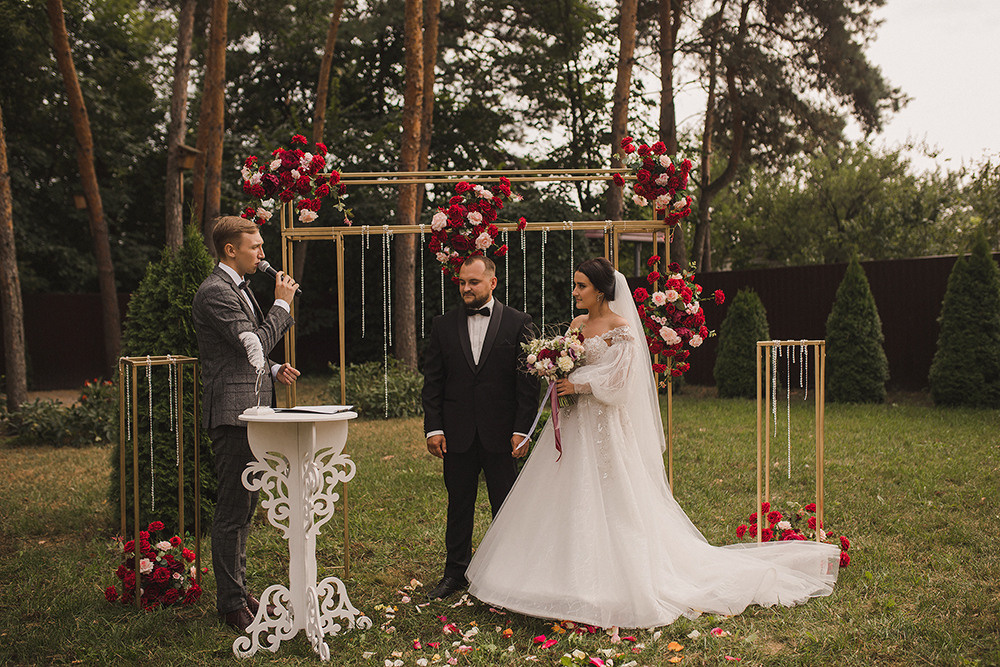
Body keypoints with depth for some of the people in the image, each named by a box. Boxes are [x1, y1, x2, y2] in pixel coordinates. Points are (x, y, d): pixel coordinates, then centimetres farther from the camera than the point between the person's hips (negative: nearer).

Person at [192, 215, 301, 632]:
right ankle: (231, 602, 4)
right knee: (232, 511, -4)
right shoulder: (215, 292, -14)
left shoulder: (238, 288, 19)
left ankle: (237, 589, 27)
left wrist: (273, 370, 10)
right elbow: (252, 344, -20)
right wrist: (282, 304, -10)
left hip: (248, 410, 10)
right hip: (232, 413, -10)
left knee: (243, 507, 16)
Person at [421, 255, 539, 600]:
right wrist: (433, 428, -3)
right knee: (459, 506, 11)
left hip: (502, 435, -2)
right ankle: (455, 573, 24)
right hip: (457, 435, 2)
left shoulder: (518, 323, -1)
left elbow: (528, 380, -3)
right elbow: (432, 381, 5)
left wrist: (522, 429, -8)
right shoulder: (443, 325, 6)